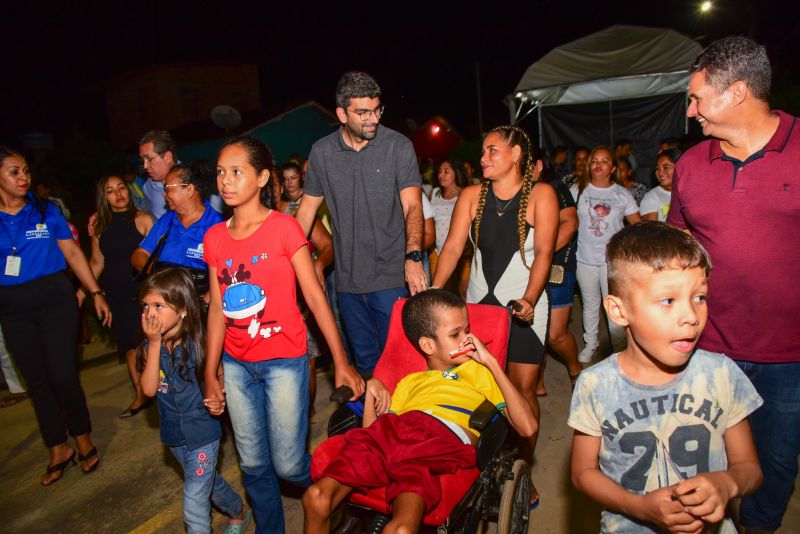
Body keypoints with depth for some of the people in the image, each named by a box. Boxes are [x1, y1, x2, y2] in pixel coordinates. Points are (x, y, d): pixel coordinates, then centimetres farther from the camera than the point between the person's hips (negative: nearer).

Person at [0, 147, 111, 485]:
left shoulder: (46, 212, 1)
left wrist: (96, 293, -2)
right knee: (36, 381, 10)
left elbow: (73, 254, 2)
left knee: (62, 376, -4)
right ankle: (58, 450, 26)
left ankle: (83, 439, 20)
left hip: (54, 298, -2)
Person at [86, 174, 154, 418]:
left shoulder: (143, 219, -7)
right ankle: (140, 396, 26)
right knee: (129, 347, 12)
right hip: (117, 295, 5)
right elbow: (97, 262, 12)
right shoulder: (99, 224, 6)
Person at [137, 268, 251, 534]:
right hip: (174, 434, 6)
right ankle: (239, 512, 53)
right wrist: (154, 343, -27)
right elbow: (149, 389, -22)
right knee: (209, 482, 27)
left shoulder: (199, 343, -20)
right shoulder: (148, 347, -8)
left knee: (194, 509, -2)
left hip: (202, 434, -5)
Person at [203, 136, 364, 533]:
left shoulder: (284, 227, -9)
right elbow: (218, 308, 7)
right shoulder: (214, 238, 4)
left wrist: (340, 362, -12)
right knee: (254, 466, 15)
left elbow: (314, 295, -11)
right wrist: (210, 374, 8)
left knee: (288, 465, 1)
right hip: (237, 365, 5)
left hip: (283, 360, -4)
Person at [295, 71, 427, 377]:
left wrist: (413, 257, -28)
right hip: (348, 280, 4)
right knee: (364, 361, 16)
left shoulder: (399, 147, -5)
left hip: (392, 277, -3)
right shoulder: (322, 152, 4)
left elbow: (412, 206, -12)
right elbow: (308, 208, 10)